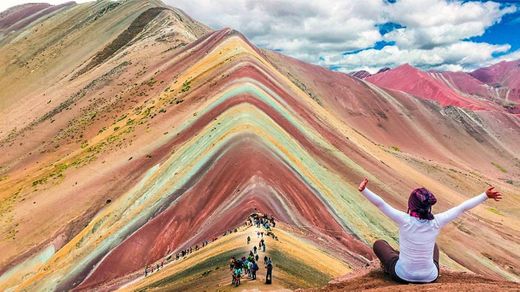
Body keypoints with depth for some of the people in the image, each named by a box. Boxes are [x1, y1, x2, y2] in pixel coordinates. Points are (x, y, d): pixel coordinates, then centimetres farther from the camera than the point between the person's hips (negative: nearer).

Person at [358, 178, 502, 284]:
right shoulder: (436, 222, -17)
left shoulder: (405, 220, -25)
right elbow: (463, 207, -8)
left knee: (379, 243, 20)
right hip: (430, 277, 3)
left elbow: (380, 204, -33)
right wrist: (485, 195, -1)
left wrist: (363, 190, -41)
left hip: (403, 275, -3)